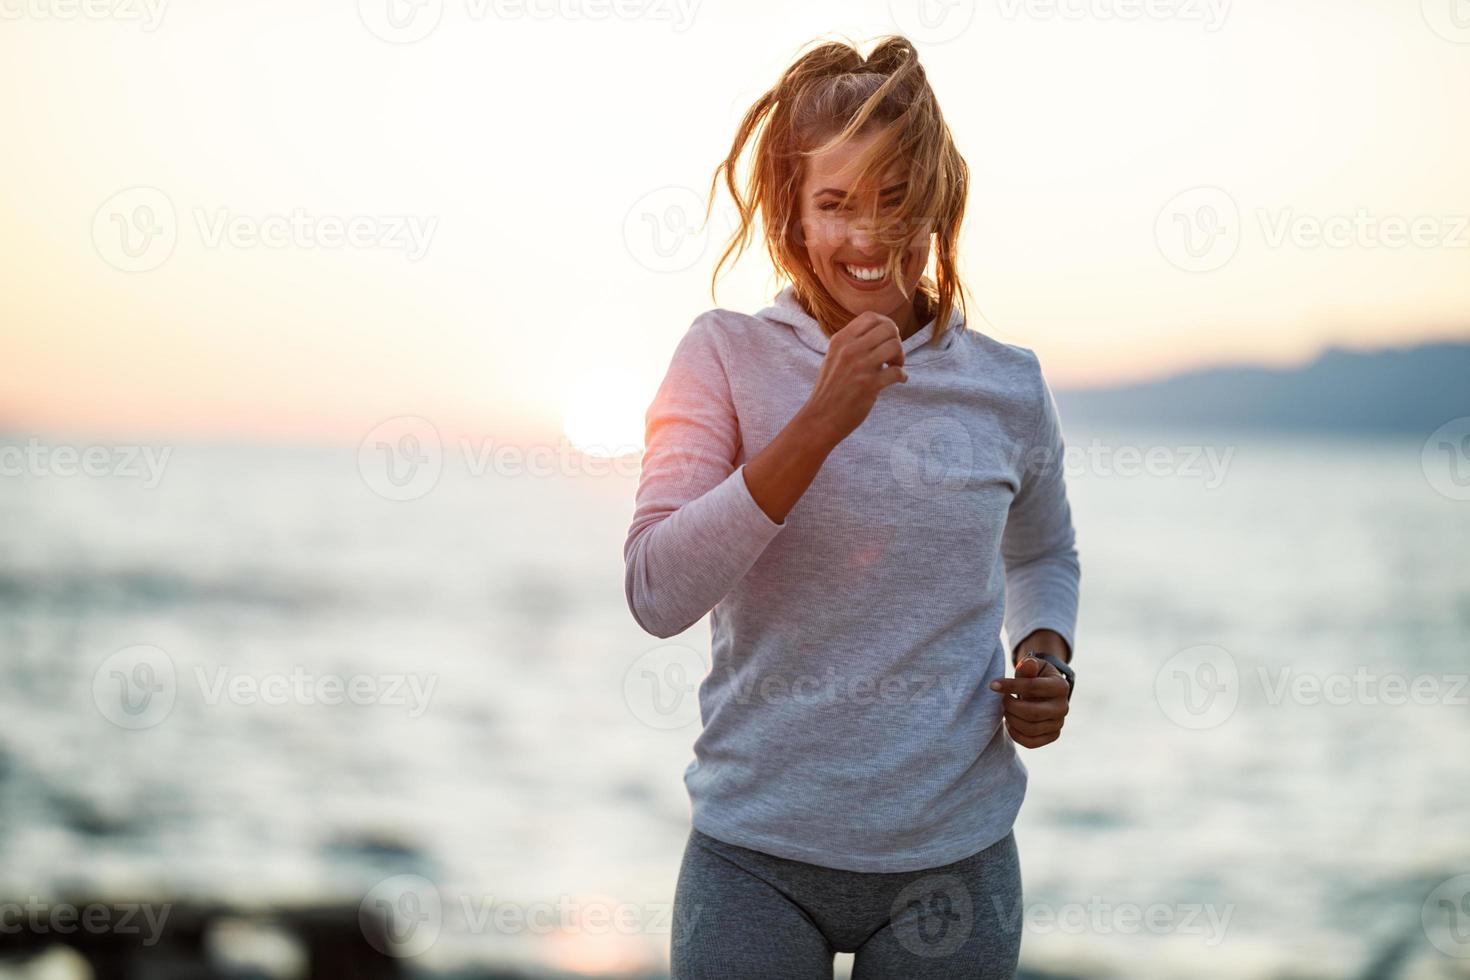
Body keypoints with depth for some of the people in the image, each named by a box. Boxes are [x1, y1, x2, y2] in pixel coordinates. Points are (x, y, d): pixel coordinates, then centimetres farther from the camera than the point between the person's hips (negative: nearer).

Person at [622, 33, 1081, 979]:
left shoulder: (1007, 386, 2)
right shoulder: (727, 356, -5)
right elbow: (658, 594, -16)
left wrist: (1046, 655, 0)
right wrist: (822, 420, -21)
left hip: (953, 855, 2)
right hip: (757, 854, -2)